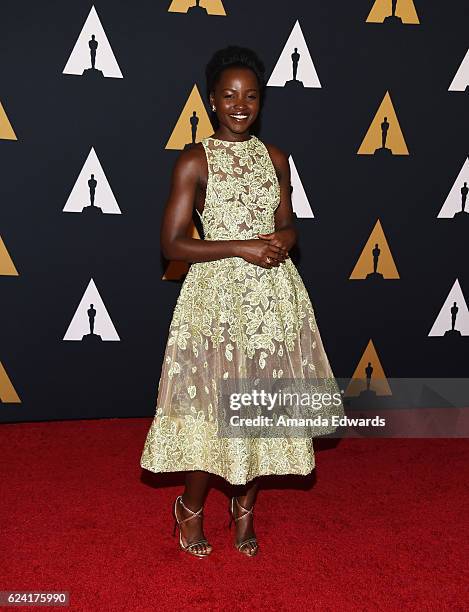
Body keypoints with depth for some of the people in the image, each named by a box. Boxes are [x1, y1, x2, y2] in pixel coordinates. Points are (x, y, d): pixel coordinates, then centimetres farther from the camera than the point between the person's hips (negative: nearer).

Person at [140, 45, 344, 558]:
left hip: (274, 294, 5)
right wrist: (242, 247, -17)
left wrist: (282, 239, -7)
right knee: (211, 402, 1)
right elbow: (172, 245, -9)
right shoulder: (194, 161, -5)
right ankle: (191, 507, 26)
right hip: (217, 294, -4)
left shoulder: (275, 158, 9)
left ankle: (245, 506, 31)